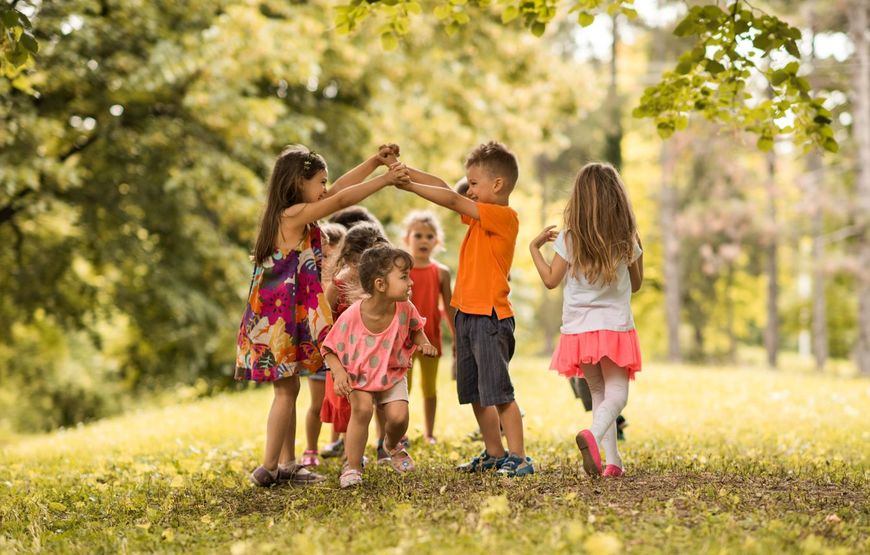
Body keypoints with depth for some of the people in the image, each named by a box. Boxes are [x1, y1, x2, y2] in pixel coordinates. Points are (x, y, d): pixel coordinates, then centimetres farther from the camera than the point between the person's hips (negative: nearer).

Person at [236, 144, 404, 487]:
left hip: (276, 314, 9)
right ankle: (268, 468, -2)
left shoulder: (288, 215, 12)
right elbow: (342, 200, -16)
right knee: (286, 390, -4)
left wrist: (376, 162, 17)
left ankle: (287, 464, 17)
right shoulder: (295, 215, -14)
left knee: (288, 388, 12)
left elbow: (337, 190, 18)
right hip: (282, 316, -9)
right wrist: (387, 179, -9)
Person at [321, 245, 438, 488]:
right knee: (362, 408, -27)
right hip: (359, 374, -3)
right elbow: (328, 349, -16)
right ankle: (353, 468, -9)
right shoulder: (352, 316, -30)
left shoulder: (405, 309, -20)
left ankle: (392, 446, 25)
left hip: (393, 372, 3)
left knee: (399, 415, -14)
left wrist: (424, 343, -15)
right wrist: (339, 372, -32)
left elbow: (416, 328, 5)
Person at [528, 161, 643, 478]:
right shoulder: (626, 239, -2)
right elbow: (635, 284, 10)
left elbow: (551, 280, 2)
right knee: (616, 395, -1)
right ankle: (593, 435, -32)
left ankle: (612, 461, 7)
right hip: (615, 327, -1)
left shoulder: (569, 239, -6)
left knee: (599, 395, 14)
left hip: (579, 329, 2)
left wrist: (535, 247, 13)